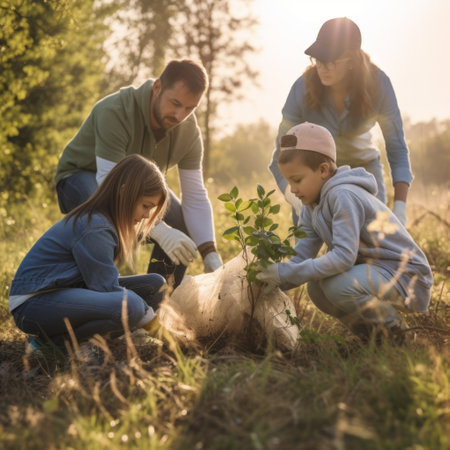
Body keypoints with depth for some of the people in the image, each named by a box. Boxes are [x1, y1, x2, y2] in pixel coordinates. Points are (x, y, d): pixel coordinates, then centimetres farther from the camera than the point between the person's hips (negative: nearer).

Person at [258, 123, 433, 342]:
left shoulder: (343, 196, -23)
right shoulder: (312, 207, 6)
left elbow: (344, 257, -31)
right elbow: (301, 259, 2)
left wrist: (286, 272, -28)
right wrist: (274, 279, -17)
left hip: (407, 276, -9)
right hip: (373, 269, 9)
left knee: (337, 285, -29)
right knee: (316, 289, -4)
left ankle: (392, 330, -4)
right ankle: (369, 332, 13)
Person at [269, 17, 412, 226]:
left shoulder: (377, 83, -24)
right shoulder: (303, 88, -26)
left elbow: (397, 149, -18)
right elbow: (280, 161, -23)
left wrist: (400, 209, -28)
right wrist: (299, 203, -40)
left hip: (363, 164, 1)